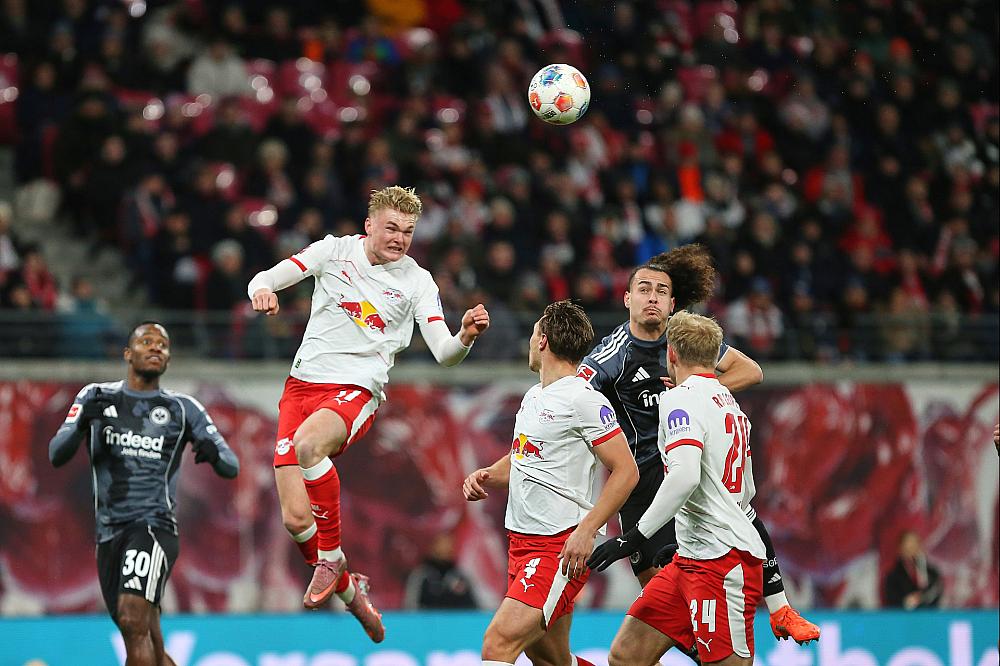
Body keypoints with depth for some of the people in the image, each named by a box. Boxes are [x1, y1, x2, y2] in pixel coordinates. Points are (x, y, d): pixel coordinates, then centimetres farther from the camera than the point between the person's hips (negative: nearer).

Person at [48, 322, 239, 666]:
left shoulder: (183, 408, 8)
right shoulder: (96, 398, 11)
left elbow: (231, 467, 7)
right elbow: (56, 455, 1)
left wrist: (213, 452, -18)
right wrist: (83, 422, -19)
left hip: (154, 524, -3)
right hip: (109, 532, 3)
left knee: (133, 618, -25)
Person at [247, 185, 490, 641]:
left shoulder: (417, 282, 3)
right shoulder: (334, 250, 6)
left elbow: (444, 353, -1)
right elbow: (266, 279, 2)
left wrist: (465, 337, -24)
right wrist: (261, 290, -22)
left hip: (357, 391, -2)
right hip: (302, 385, 2)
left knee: (307, 444, -38)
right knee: (296, 519, -8)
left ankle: (331, 556, -19)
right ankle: (347, 589, 19)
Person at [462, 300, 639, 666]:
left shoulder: (583, 400, -13)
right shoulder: (534, 396, 15)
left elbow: (625, 471, -16)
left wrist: (586, 530, -23)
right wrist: (487, 476, 8)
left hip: (562, 548, -10)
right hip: (523, 541, 10)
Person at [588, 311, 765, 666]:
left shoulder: (680, 399, -10)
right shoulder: (730, 404, 19)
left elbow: (685, 476, -25)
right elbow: (746, 492, 27)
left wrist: (634, 537, -23)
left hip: (722, 561, -9)